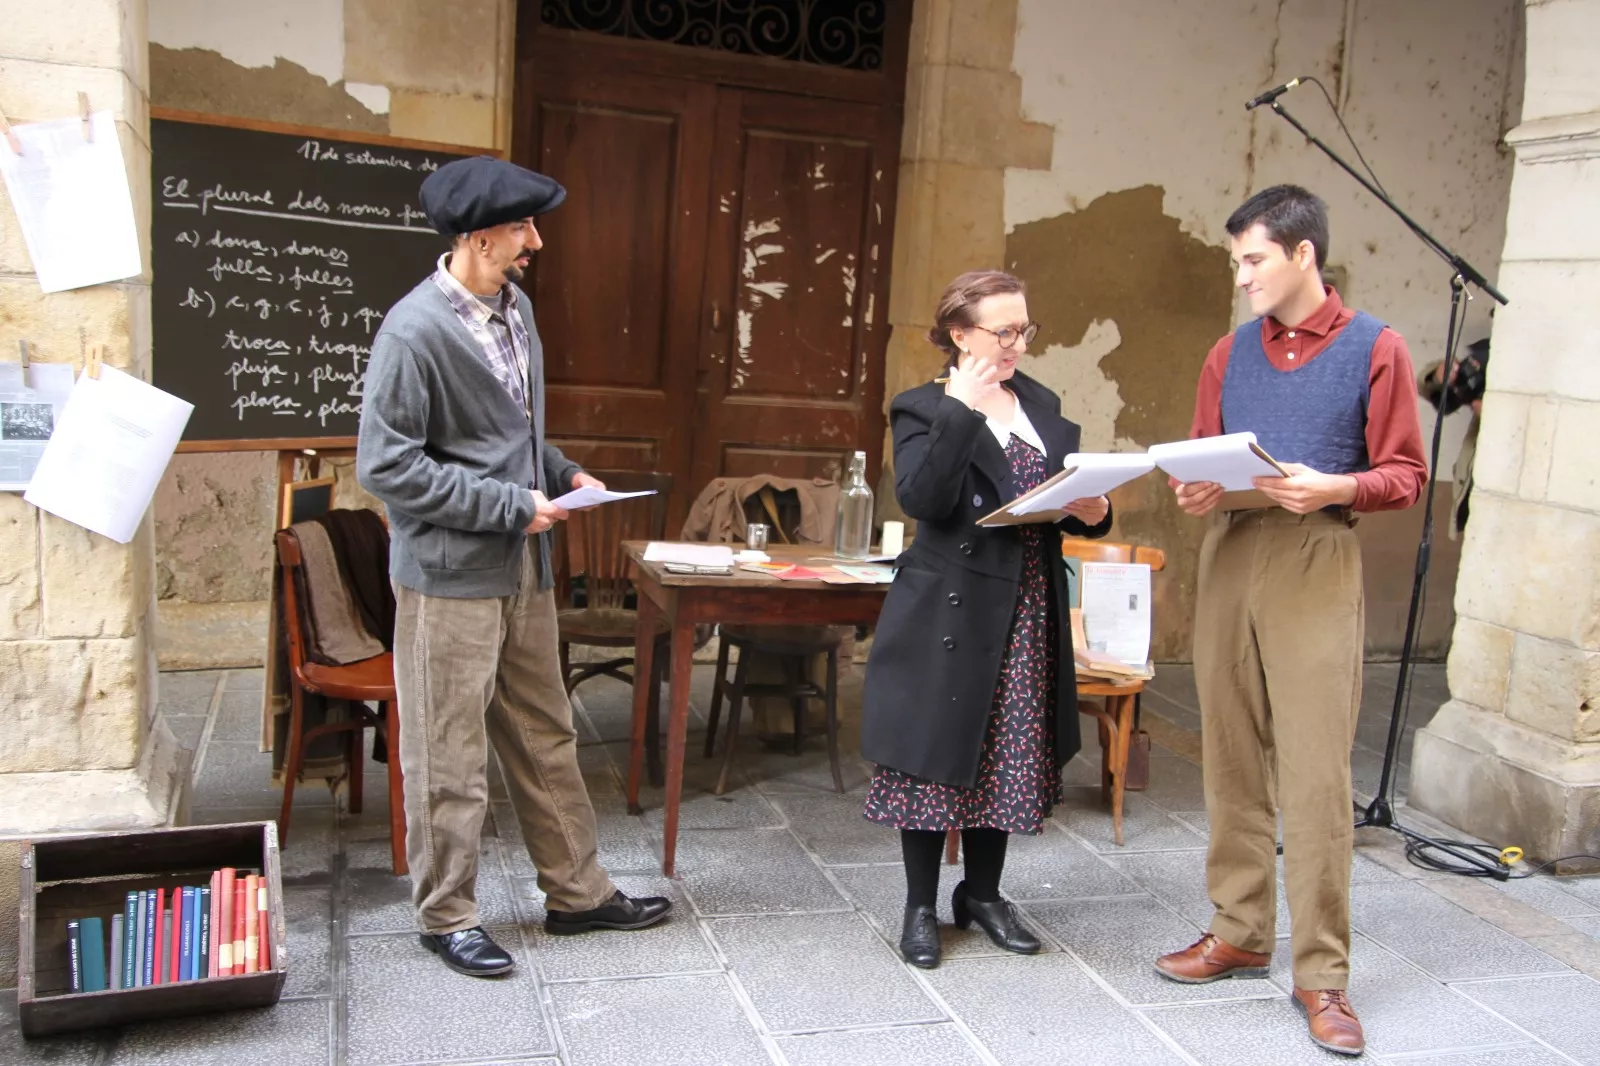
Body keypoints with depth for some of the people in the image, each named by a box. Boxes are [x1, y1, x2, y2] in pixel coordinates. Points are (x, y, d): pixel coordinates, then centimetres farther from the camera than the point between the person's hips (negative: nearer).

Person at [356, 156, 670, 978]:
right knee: (448, 758, 5)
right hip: (449, 575, -8)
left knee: (545, 738, 16)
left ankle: (576, 893, 30)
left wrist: (560, 474, 5)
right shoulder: (415, 331, -17)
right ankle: (446, 916, 22)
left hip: (523, 568, 8)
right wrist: (510, 505, -19)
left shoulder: (515, 307, 8)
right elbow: (385, 465, -19)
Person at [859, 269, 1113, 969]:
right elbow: (920, 499, -21)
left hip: (1027, 619, 5)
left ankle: (983, 894, 30)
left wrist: (1093, 512, -5)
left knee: (1006, 760, 12)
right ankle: (921, 905, 20)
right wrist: (961, 411, -23)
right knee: (935, 758, 4)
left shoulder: (1042, 405, 13)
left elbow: (1073, 500, 17)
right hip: (950, 615, -5)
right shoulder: (924, 409, -5)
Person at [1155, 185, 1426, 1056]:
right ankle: (1239, 935, 22)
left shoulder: (1374, 349, 0)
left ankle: (1321, 974, 5)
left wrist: (1333, 487, -18)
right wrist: (1195, 490, -5)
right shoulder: (1232, 353, 13)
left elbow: (1405, 474, 0)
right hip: (1228, 555, 5)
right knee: (1231, 761, 9)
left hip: (1316, 566, -4)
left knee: (1314, 771, -5)